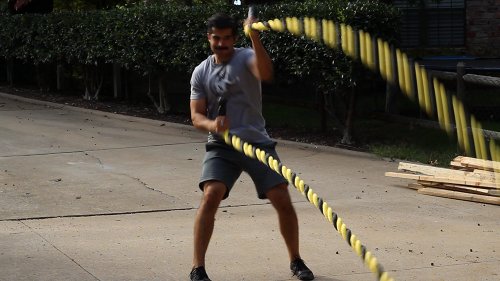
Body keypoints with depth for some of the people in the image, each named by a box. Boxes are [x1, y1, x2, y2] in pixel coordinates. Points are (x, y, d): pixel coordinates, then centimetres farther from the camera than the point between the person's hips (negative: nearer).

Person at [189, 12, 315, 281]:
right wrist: (212, 125, -22)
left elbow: (266, 73, -29)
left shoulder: (245, 57, -5)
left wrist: (254, 37, -41)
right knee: (210, 196, -21)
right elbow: (196, 116, 1)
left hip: (257, 141, -1)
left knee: (283, 201, -5)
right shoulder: (201, 72, 5)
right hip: (221, 146, 1)